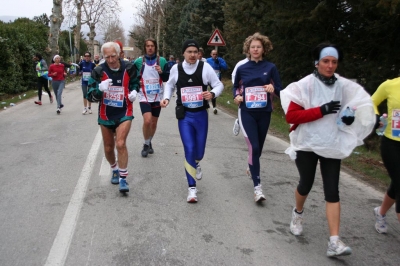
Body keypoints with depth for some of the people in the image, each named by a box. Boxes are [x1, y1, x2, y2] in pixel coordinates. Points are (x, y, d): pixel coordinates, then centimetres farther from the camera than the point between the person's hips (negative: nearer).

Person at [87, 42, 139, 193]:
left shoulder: (129, 68, -8)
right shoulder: (99, 71, -11)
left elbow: (135, 83, 14)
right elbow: (91, 97, -11)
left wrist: (134, 91, -8)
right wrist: (100, 89, -32)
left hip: (124, 113, -2)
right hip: (106, 115, 2)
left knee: (120, 144, -17)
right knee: (108, 148, 12)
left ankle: (123, 179, -5)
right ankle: (115, 170, 40)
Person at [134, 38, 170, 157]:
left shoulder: (162, 61, -1)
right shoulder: (139, 61, -1)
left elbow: (168, 78, -1)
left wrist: (161, 72, -19)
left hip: (157, 97, 2)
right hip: (144, 97, -2)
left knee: (154, 123, 12)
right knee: (147, 121, -18)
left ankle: (149, 142, 36)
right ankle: (146, 144, 5)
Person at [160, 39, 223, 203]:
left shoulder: (205, 67, -8)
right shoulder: (176, 69, -2)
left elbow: (219, 85, -1)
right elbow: (169, 84, 17)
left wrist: (212, 94, -22)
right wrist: (166, 98, 0)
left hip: (201, 115, 0)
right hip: (184, 116, 0)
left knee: (199, 151, 10)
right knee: (189, 150, -10)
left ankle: (196, 164, 52)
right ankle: (192, 188, 5)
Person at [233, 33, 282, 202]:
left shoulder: (271, 67, 0)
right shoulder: (242, 69, 2)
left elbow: (280, 91, 1)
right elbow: (236, 87, 14)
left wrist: (273, 88, -21)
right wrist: (236, 96, -7)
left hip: (264, 113, 1)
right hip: (247, 112, -1)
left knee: (259, 147, 15)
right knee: (253, 147, -13)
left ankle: (252, 166, 48)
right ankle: (257, 186, -7)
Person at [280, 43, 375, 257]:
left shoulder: (346, 86, 0)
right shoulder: (305, 85, -11)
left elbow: (351, 111, 15)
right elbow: (290, 116, -17)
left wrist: (350, 118, -9)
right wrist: (321, 110, -25)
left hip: (332, 145, 3)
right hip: (307, 143, -2)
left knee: (332, 191, -1)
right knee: (306, 184, 12)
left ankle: (334, 242, 1)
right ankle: (298, 213, 44)